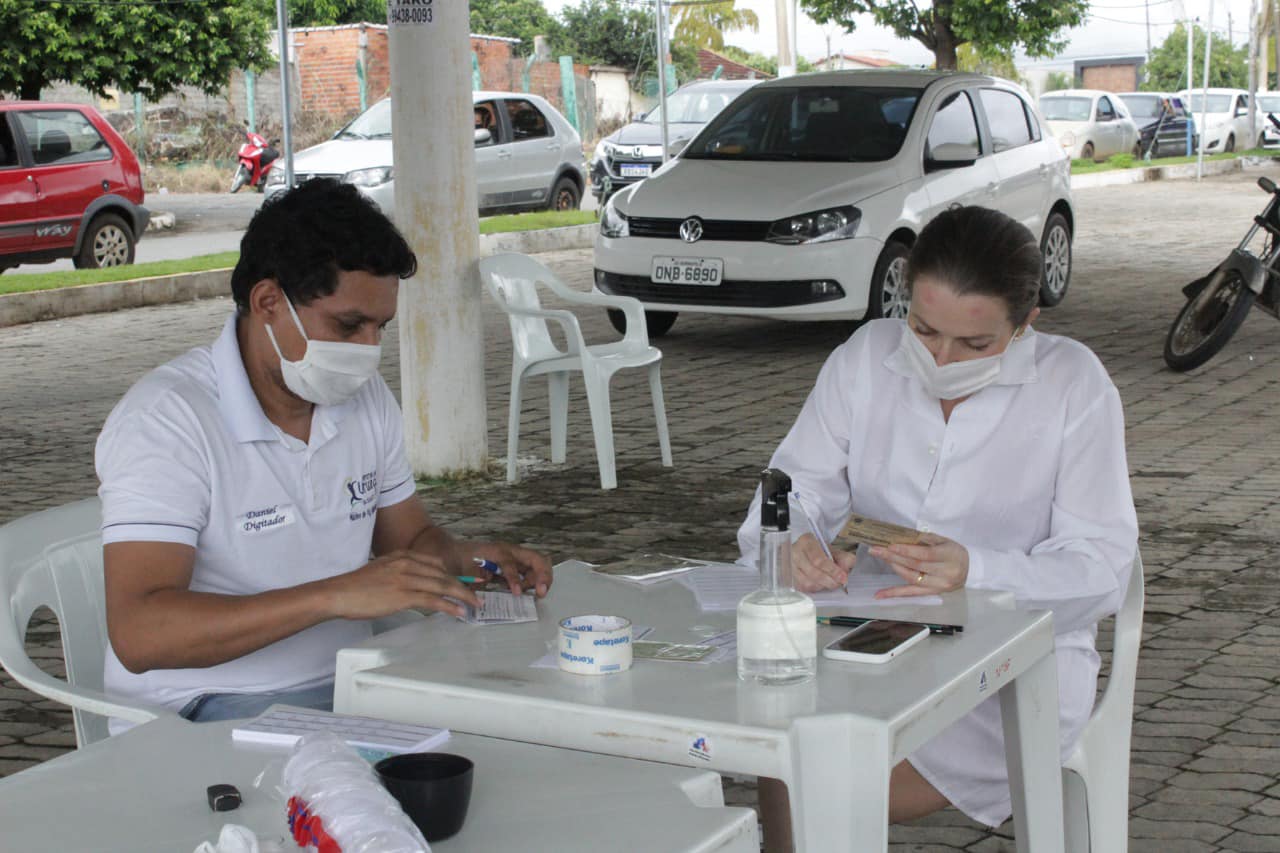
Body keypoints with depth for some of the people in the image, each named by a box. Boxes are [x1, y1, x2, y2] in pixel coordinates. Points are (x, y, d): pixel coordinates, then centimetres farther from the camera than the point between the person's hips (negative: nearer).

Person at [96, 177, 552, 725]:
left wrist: (468, 559, -2)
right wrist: (334, 596, -35)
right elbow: (139, 635, -27)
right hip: (201, 714, -7)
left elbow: (411, 536, 23)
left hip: (344, 686, 7)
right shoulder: (167, 418, -16)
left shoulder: (365, 398, 8)